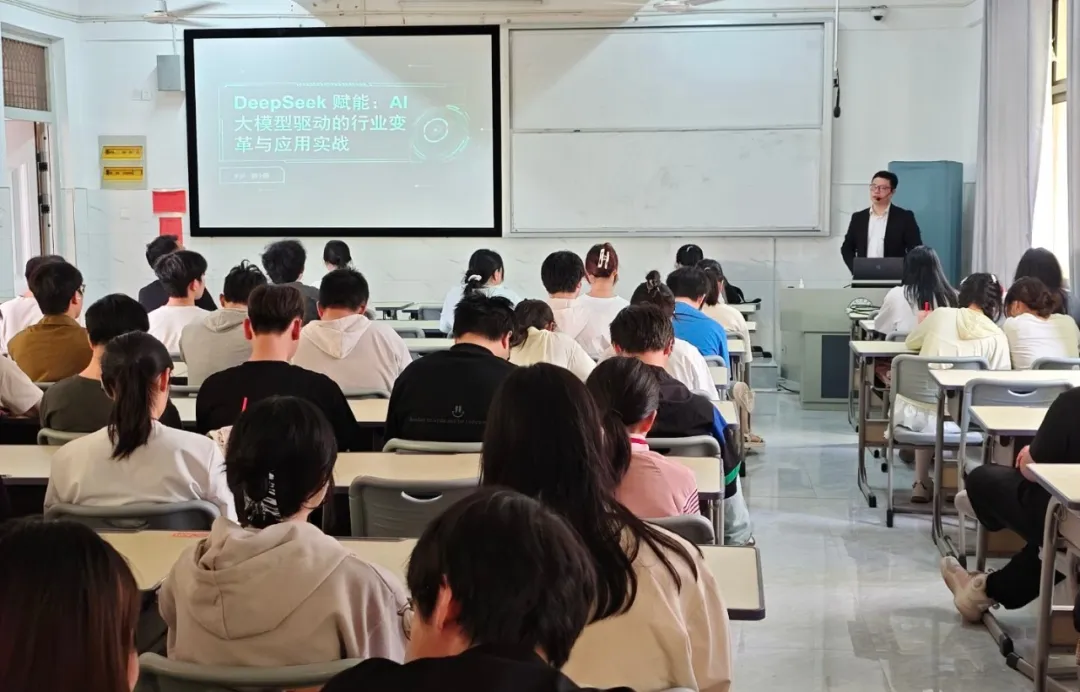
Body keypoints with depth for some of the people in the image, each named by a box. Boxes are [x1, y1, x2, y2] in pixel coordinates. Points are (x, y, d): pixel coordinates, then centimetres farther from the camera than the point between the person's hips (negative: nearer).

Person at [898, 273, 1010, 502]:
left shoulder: (941, 315, 5)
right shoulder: (997, 337, 0)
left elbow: (910, 343, 24)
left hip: (910, 413, 2)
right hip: (952, 421, -2)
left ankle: (921, 484, 35)